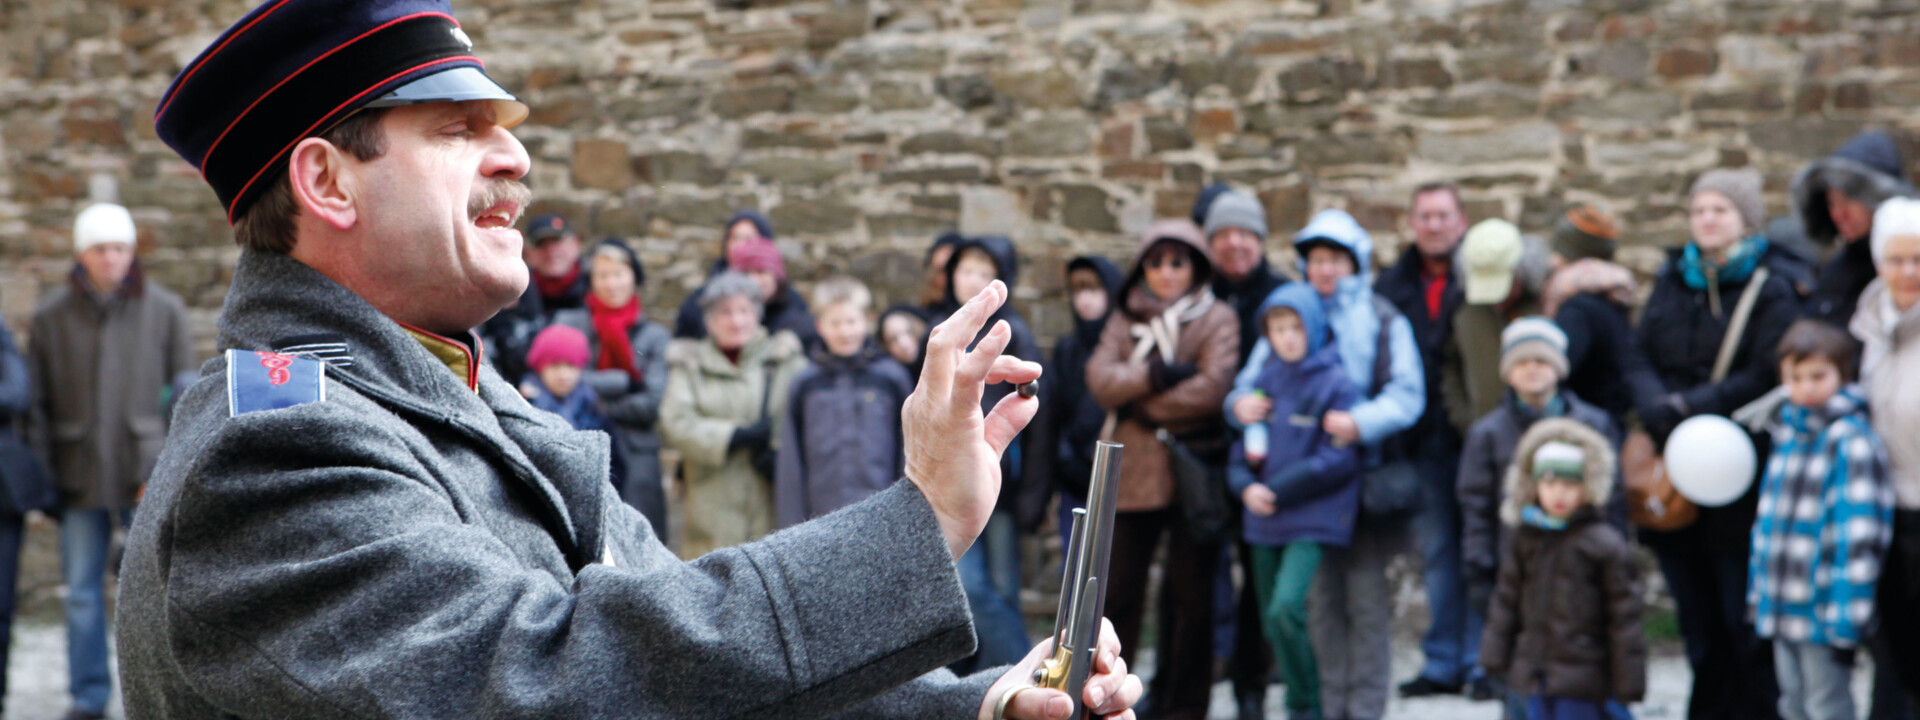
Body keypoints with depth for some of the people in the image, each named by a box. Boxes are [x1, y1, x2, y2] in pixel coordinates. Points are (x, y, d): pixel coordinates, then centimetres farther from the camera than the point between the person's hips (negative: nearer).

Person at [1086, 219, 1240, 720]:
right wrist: (1156, 375, -17)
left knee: (1190, 597, 3)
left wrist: (1141, 402, -6)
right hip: (1133, 472, 2)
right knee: (1118, 590, 2)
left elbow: (1213, 388, -12)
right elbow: (1100, 378, -3)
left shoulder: (1217, 319, 3)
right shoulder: (1126, 318, 14)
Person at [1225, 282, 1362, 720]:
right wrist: (1247, 486, -8)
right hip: (1264, 520, 6)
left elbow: (1339, 459, -11)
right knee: (1271, 619, 9)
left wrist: (1279, 490, -12)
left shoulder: (1335, 383, -7)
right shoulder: (1264, 381, 10)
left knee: (1286, 608, -20)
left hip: (1312, 519, -6)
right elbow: (1241, 451, 13)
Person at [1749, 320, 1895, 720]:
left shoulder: (1852, 442, -14)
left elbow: (1860, 535, -18)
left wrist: (1846, 618, -21)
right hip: (1783, 609, 8)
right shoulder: (1787, 435, 12)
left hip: (1822, 611, -8)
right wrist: (1759, 590, 18)